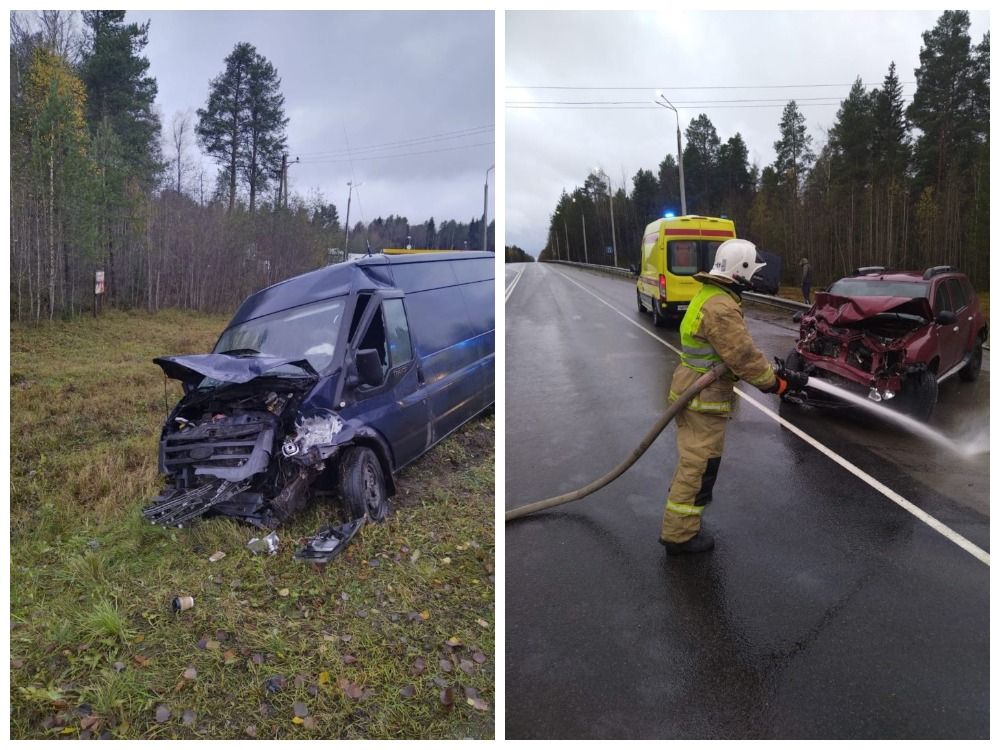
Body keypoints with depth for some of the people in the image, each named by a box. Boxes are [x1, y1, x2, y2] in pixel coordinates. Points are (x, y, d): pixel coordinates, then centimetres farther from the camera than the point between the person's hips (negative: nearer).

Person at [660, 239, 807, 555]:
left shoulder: (709, 295, 12)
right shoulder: (721, 307, -23)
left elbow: (737, 350, 15)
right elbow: (743, 355, -23)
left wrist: (771, 372, 9)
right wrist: (778, 382, -10)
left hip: (691, 393, 11)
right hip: (703, 400, -11)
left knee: (692, 461, 22)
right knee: (699, 467, -1)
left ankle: (679, 522, 35)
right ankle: (680, 535, 8)